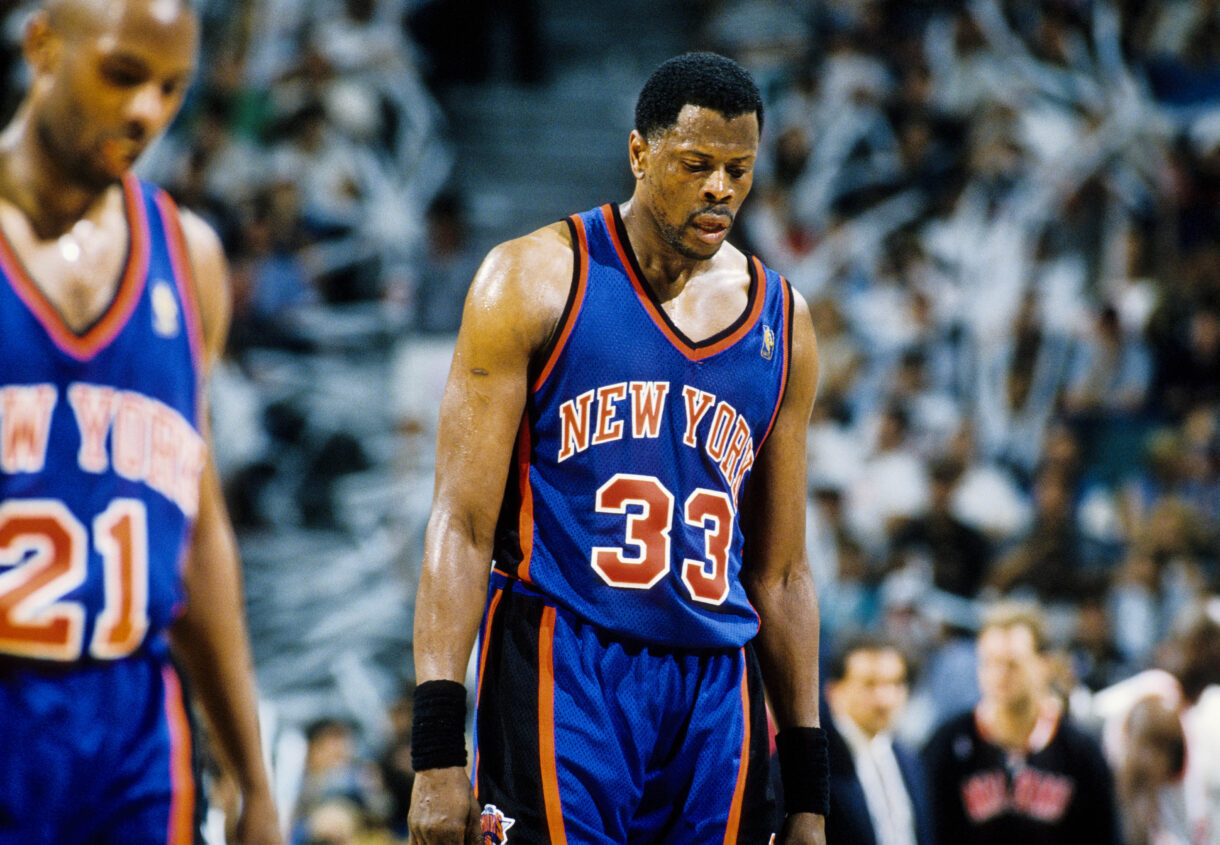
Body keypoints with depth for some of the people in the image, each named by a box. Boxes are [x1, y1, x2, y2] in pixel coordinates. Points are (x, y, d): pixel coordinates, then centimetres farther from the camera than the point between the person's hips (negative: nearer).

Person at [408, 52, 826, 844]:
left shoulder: (782, 322, 13)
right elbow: (463, 521, -4)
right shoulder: (538, 279, 0)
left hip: (716, 690, 4)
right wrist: (438, 747, -14)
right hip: (564, 672, -4)